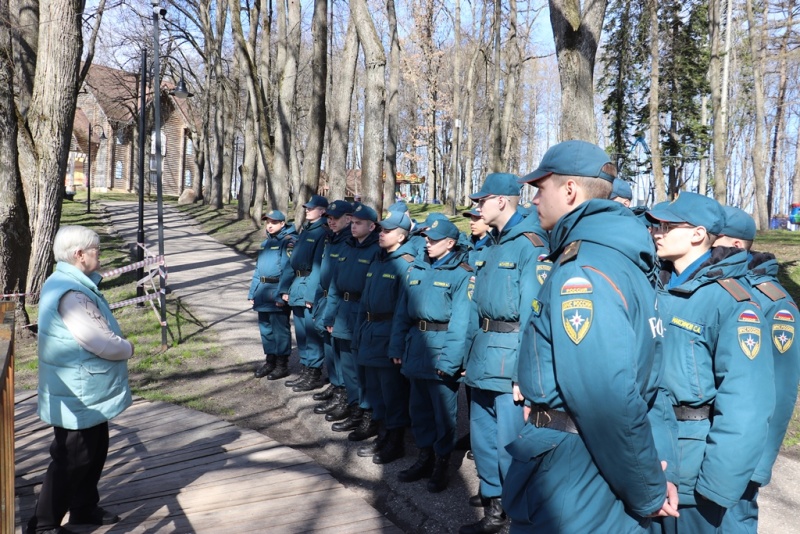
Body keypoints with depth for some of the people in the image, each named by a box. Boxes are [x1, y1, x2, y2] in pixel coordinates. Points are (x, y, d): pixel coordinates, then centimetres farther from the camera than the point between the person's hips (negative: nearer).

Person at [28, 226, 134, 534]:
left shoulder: (66, 283, 9)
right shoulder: (71, 292, -26)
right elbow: (103, 343, -26)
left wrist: (119, 344, 3)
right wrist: (128, 348, -7)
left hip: (86, 392, 11)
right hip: (80, 395, -11)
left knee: (93, 452, 21)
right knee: (72, 460, 3)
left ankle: (85, 509, 35)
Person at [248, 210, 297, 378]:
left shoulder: (289, 240, -9)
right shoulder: (266, 242, 17)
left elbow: (288, 269, -18)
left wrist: (281, 293, -24)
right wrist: (253, 292, 16)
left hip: (277, 293, -8)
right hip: (263, 293, 8)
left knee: (280, 328, 1)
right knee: (265, 327, 14)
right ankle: (269, 360, 27)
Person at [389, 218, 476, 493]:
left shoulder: (462, 273, -10)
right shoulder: (416, 268, 9)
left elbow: (461, 321, -17)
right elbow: (402, 310, 11)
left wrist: (450, 359, -22)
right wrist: (397, 346, 7)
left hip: (442, 349, -6)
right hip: (416, 347, 6)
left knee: (444, 411, 5)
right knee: (419, 407, 16)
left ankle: (442, 463, 21)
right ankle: (425, 457, 31)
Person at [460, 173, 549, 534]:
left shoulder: (531, 244, -13)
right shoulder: (492, 246, 14)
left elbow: (534, 312, -19)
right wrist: (474, 352, 17)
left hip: (510, 354, -9)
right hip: (484, 352, 10)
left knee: (511, 443, -2)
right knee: (483, 438, 18)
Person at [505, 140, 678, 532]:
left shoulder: (581, 272, -23)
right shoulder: (621, 259, 8)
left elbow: (609, 404, -29)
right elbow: (644, 369, 10)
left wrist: (647, 493, -16)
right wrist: (660, 469, 10)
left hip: (574, 485, -9)